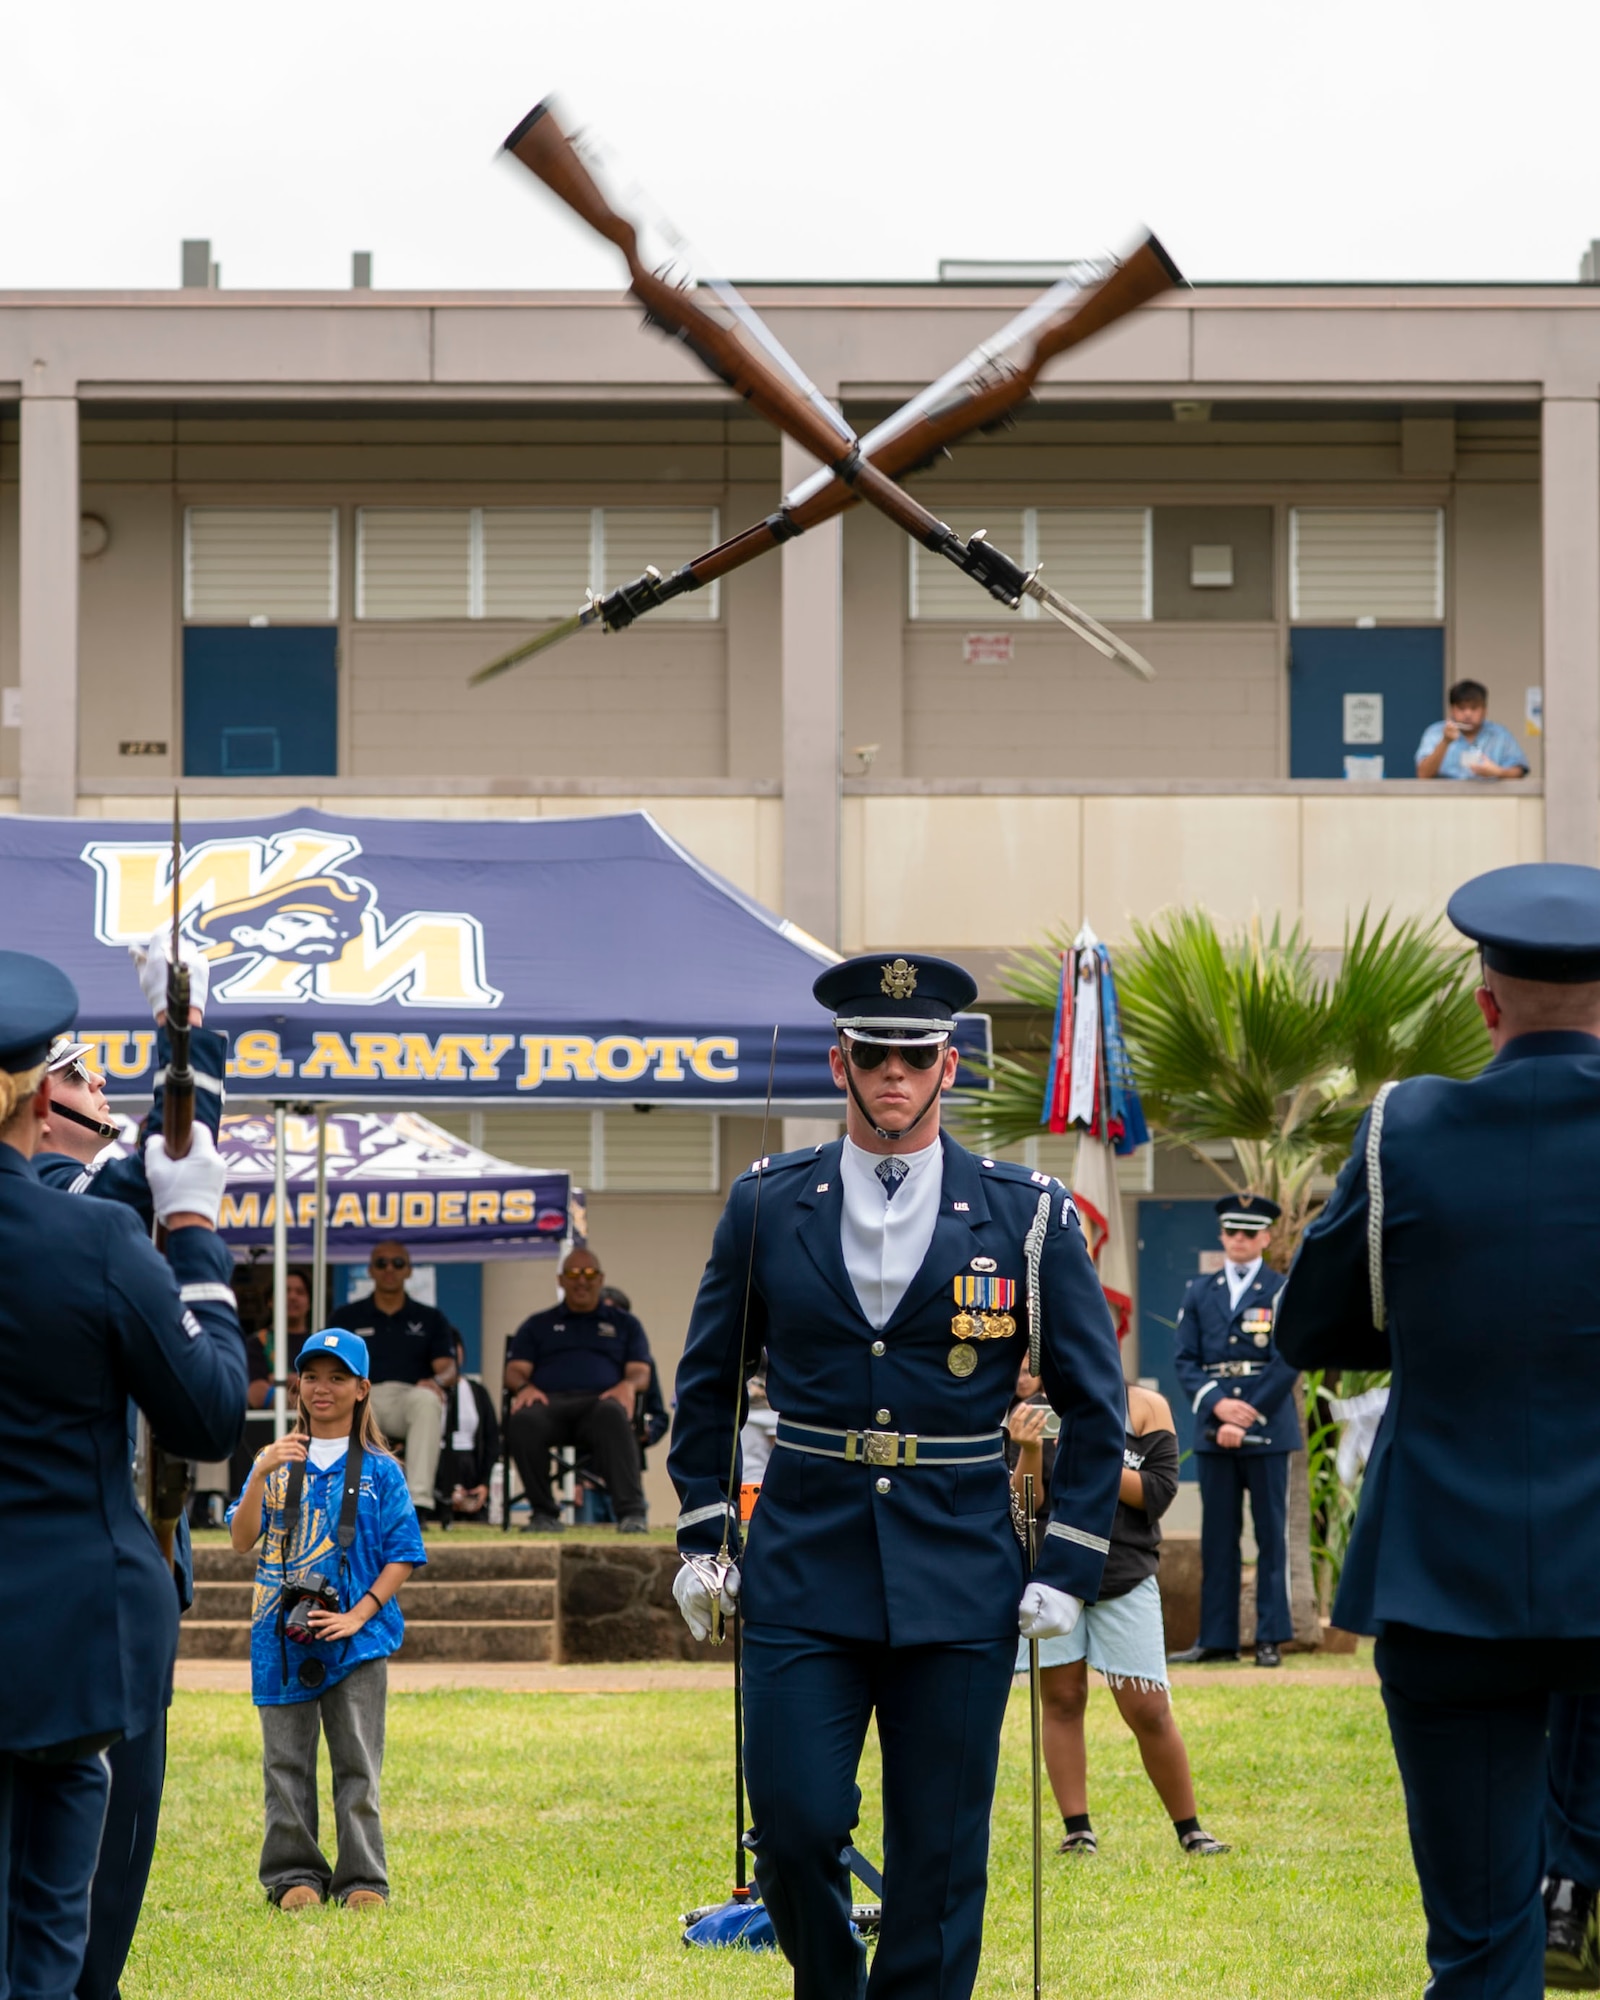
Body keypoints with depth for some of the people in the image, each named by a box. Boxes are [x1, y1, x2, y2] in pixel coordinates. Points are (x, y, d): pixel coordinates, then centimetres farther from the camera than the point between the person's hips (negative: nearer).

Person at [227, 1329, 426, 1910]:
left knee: (357, 1765, -1)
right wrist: (261, 1476, -15)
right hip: (282, 1636, 2)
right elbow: (242, 1539, 0)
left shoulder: (380, 1470, 4)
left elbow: (402, 1556, 1)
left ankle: (363, 1880, 5)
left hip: (356, 1640, -2)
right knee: (286, 1763, 4)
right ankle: (294, 1876, 12)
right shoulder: (276, 1461, 9)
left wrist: (358, 1616, -11)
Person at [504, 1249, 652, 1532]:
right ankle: (543, 1513, -26)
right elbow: (515, 1370, 18)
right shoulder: (538, 1325, 29)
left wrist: (628, 1386, -10)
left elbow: (641, 1373, 16)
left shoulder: (624, 1324, 28)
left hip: (600, 1400, -1)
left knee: (612, 1416, -41)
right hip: (549, 1400, 1)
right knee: (523, 1421, -38)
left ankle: (632, 1512, -50)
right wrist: (524, 1387, -8)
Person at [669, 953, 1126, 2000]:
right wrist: (703, 1539, 9)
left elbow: (1096, 1408, 5)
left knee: (939, 1858, 0)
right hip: (802, 1578, 1)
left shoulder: (1028, 1216, 1)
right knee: (795, 1826, -7)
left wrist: (1067, 1571, -1)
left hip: (959, 1594, -1)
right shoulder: (767, 1206, 5)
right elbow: (709, 1382, 15)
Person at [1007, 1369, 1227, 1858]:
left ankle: (1189, 1830, 10)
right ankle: (1077, 1830, 11)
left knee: (1149, 1710, -3)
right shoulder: (1032, 1414, 0)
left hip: (1125, 1576, -1)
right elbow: (1023, 1506, -5)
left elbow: (1157, 1493, -9)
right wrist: (1030, 1452, -23)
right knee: (1061, 1698, 3)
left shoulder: (1145, 1408, 0)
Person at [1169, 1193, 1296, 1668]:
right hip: (1214, 1432, 3)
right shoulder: (1199, 1293, 13)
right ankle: (1217, 1638, 7)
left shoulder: (1283, 1291, 2)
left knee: (1271, 1535, 0)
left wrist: (1246, 1419, -12)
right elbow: (1184, 1358, 6)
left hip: (1268, 1430, -3)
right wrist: (1217, 1403, -11)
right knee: (1217, 1536, 4)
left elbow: (1287, 1363, -6)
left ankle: (1271, 1638, 2)